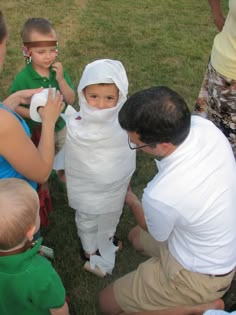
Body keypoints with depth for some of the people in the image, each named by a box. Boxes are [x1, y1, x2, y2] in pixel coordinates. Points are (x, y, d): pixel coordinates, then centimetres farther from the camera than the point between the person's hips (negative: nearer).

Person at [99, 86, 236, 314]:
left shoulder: (161, 195, -40)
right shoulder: (204, 125, -24)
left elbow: (156, 233, -12)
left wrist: (131, 202, 7)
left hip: (198, 275, -7)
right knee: (135, 237, 29)